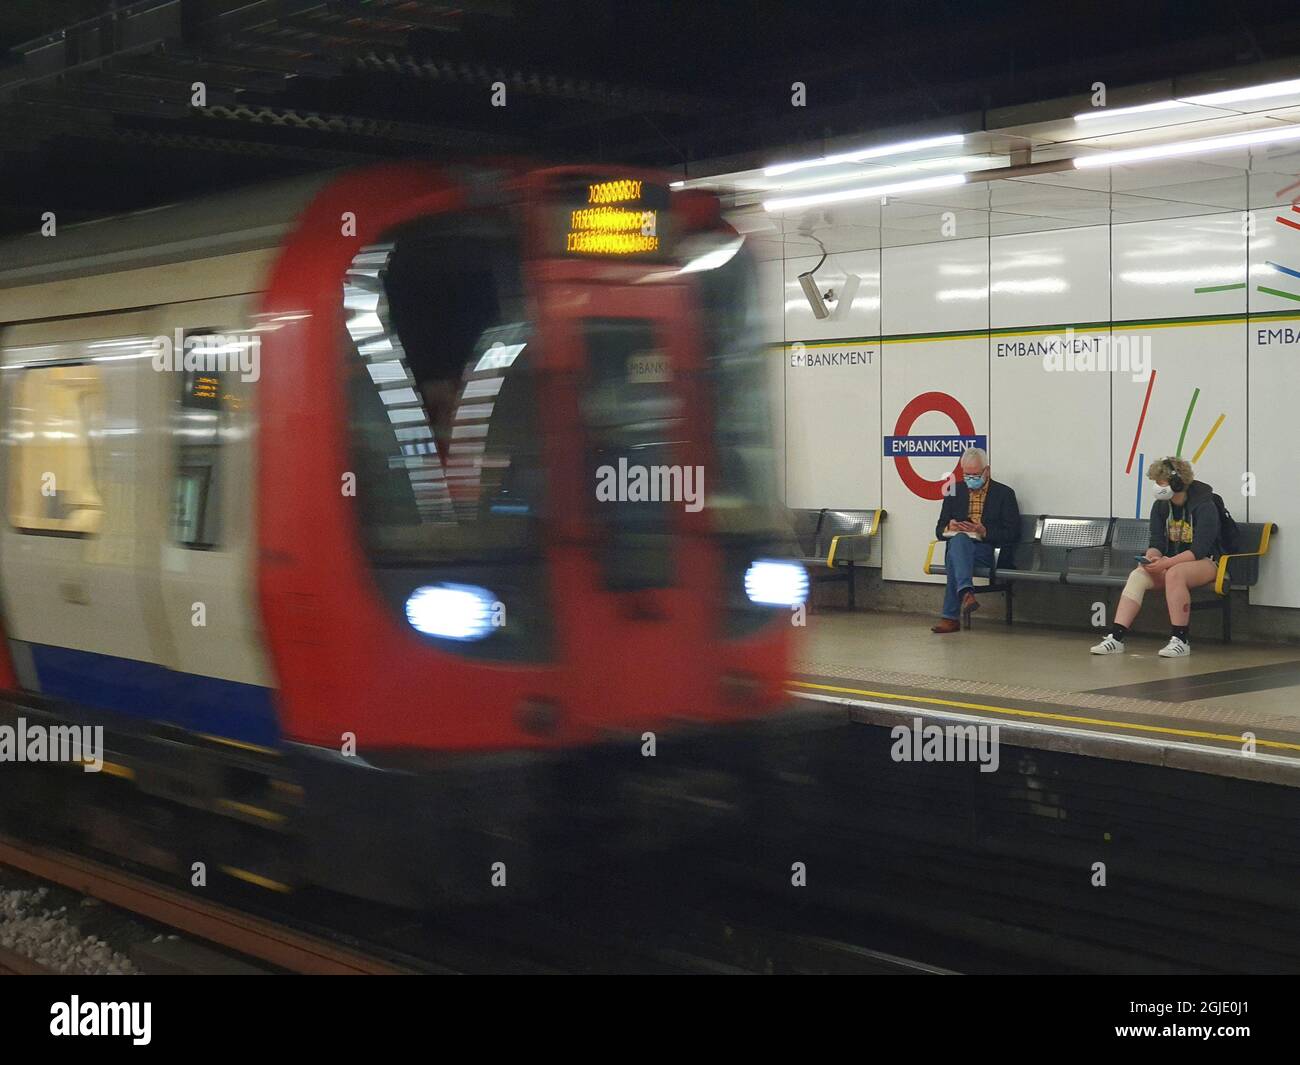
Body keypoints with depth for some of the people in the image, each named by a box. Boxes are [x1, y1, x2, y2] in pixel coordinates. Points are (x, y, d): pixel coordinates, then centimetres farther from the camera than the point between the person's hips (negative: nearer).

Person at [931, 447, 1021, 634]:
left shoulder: (1004, 493, 7)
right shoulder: (955, 491, 18)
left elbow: (1013, 533, 0)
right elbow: (939, 529, 17)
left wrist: (985, 532, -16)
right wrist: (949, 528, -9)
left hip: (987, 551, -2)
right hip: (958, 545, 2)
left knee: (956, 556, -36)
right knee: (959, 539, -37)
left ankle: (951, 617, -42)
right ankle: (966, 593, -58)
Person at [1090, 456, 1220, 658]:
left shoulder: (1204, 506, -15)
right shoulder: (1160, 506, 3)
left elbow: (1200, 550, -22)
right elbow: (1157, 543, 4)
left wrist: (1166, 563, -31)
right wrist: (1150, 558, -20)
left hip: (1205, 562, -6)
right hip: (1171, 562, 6)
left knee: (1174, 574, -38)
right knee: (1137, 575, -22)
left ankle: (1180, 640, -31)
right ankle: (1115, 637, -32)